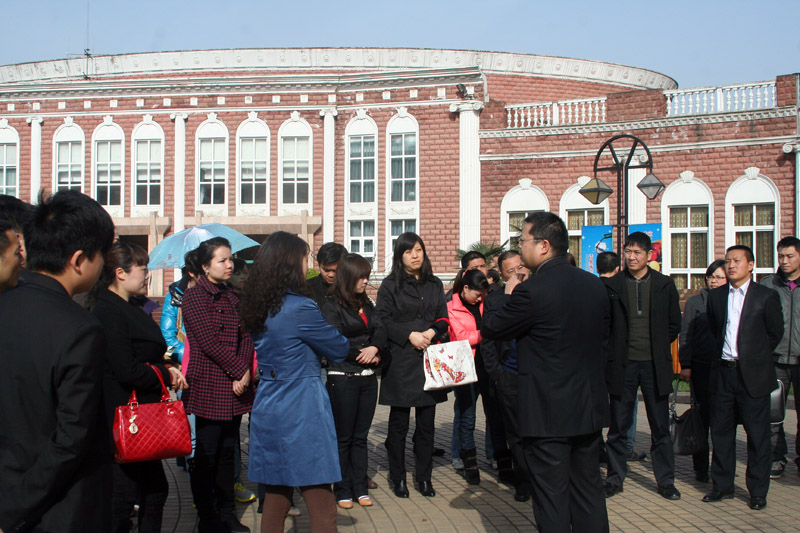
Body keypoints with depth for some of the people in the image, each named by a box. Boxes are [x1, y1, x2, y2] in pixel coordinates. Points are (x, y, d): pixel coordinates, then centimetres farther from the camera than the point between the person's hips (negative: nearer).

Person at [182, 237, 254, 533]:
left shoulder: (234, 297, 15)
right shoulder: (194, 297, -6)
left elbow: (246, 336, 8)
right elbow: (209, 341, -13)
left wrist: (244, 373, -7)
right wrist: (240, 370, -12)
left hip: (235, 388, 6)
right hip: (207, 389, -6)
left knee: (227, 453, 12)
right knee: (205, 456, 0)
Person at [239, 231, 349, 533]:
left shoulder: (258, 307, 7)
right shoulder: (300, 308, -16)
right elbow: (339, 349, -4)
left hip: (267, 409, 8)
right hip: (301, 411, -8)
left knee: (276, 497, 17)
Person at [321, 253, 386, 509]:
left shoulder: (366, 303, 14)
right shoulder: (332, 305, -8)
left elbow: (380, 329, 5)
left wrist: (374, 348, -16)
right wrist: (366, 356, -9)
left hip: (368, 378, 6)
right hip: (343, 378, -6)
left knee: (360, 436, 11)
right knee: (343, 437, 4)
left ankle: (360, 488, 18)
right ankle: (343, 491, 13)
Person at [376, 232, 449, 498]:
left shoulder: (434, 285, 13)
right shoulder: (390, 285, 2)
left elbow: (443, 319, 12)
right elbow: (383, 320, -5)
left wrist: (432, 332, -8)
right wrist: (410, 335, -15)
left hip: (430, 359, 3)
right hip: (400, 359, -3)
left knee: (427, 423, 5)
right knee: (399, 424, 3)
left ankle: (424, 478, 16)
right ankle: (397, 478, 14)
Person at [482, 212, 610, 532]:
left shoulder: (532, 291, -19)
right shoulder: (595, 285, 5)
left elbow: (490, 329, -8)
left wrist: (508, 297, 8)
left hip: (548, 412, -7)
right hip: (590, 408, 7)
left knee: (552, 497, 3)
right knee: (588, 492, 17)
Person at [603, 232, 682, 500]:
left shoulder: (665, 285, 4)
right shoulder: (612, 285, 2)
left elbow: (674, 324, 10)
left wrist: (657, 345, 4)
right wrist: (614, 351, -1)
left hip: (655, 364, 1)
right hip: (623, 364, 0)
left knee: (660, 427, 7)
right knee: (618, 426, 6)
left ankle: (666, 481, 18)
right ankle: (615, 478, 18)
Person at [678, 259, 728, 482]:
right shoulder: (695, 302, 5)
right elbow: (685, 335, 3)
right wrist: (685, 365, -4)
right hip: (701, 366, -1)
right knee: (703, 415, 3)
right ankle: (700, 467, 11)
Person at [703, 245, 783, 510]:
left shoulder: (767, 296, -2)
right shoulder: (716, 296, 9)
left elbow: (775, 333, 5)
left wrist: (755, 357, 8)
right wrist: (725, 353, 8)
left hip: (753, 375, -3)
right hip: (723, 372, 4)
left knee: (757, 435, 2)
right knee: (721, 432, 9)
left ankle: (758, 491, 13)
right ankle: (722, 486, 21)